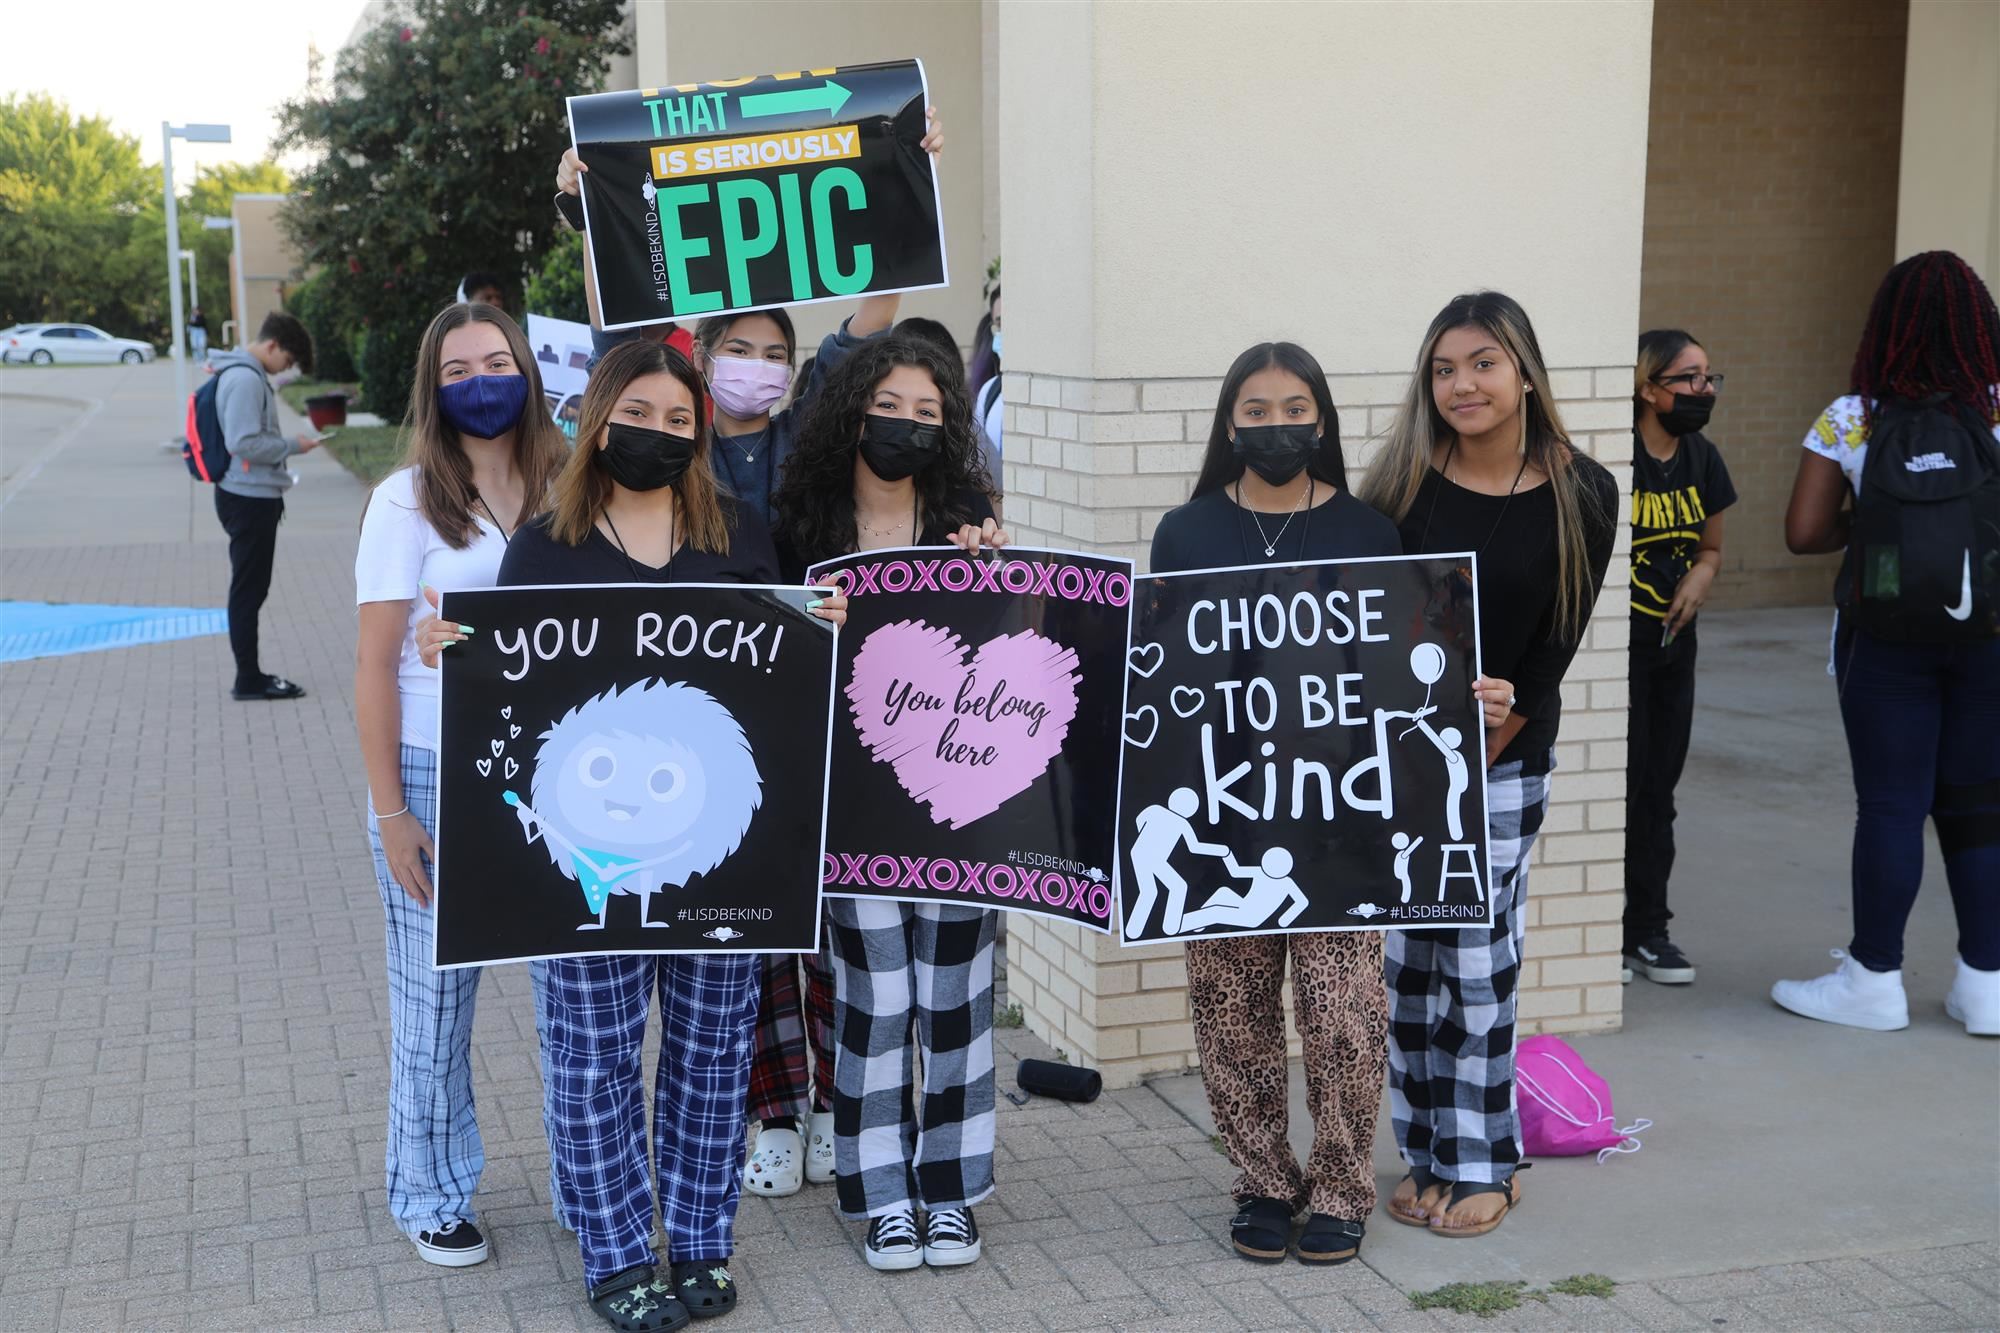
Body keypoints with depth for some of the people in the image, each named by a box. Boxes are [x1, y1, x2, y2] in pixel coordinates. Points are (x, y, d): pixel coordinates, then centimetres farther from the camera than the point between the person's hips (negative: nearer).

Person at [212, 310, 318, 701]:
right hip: (249, 499, -10)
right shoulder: (245, 380, -18)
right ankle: (249, 679, 3)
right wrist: (292, 446, -14)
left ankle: (250, 673, 21)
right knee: (248, 589, -3)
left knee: (251, 589, 14)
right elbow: (243, 443, -24)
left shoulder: (251, 375, 13)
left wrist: (282, 459, 10)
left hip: (253, 497, 10)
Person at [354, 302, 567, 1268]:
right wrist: (389, 811, -9)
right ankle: (431, 1197, 25)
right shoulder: (407, 501, -5)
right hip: (439, 779, -3)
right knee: (435, 998, 7)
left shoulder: (563, 493, 5)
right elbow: (375, 665, -6)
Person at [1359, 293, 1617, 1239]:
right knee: (1410, 955, 6)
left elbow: (1560, 637, -2)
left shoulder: (1580, 494, -3)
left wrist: (1488, 742, -8)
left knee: (1479, 956, 0)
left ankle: (1484, 1163, 15)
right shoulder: (1406, 481, -2)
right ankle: (1426, 1154, 19)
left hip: (1510, 756, -1)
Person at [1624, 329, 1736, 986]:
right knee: (1619, 781, -5)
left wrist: (1700, 578, -2)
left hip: (1674, 643, 6)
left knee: (1658, 787, 10)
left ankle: (1648, 930, 20)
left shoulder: (1703, 458, 7)